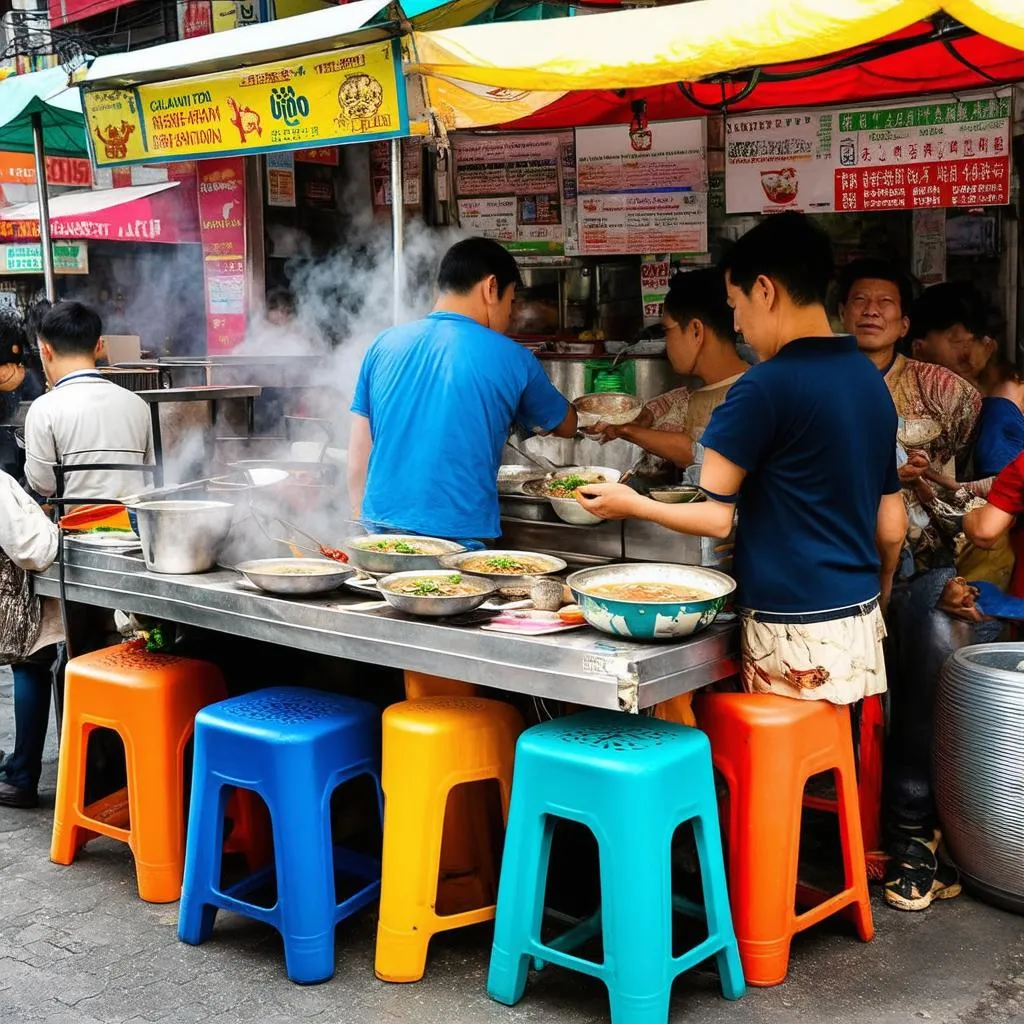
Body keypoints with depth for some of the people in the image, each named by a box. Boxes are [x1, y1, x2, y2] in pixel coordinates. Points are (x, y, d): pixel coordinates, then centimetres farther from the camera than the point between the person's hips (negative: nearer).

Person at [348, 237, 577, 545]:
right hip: (459, 535, -3)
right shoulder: (511, 359, -3)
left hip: (380, 530, 4)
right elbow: (565, 426, 16)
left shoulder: (384, 345, 5)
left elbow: (357, 455, 8)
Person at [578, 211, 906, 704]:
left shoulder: (764, 387, -15)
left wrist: (631, 504, 3)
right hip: (862, 626, 8)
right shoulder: (872, 380, 9)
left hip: (794, 633, -8)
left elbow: (716, 517, -12)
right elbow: (892, 525, 13)